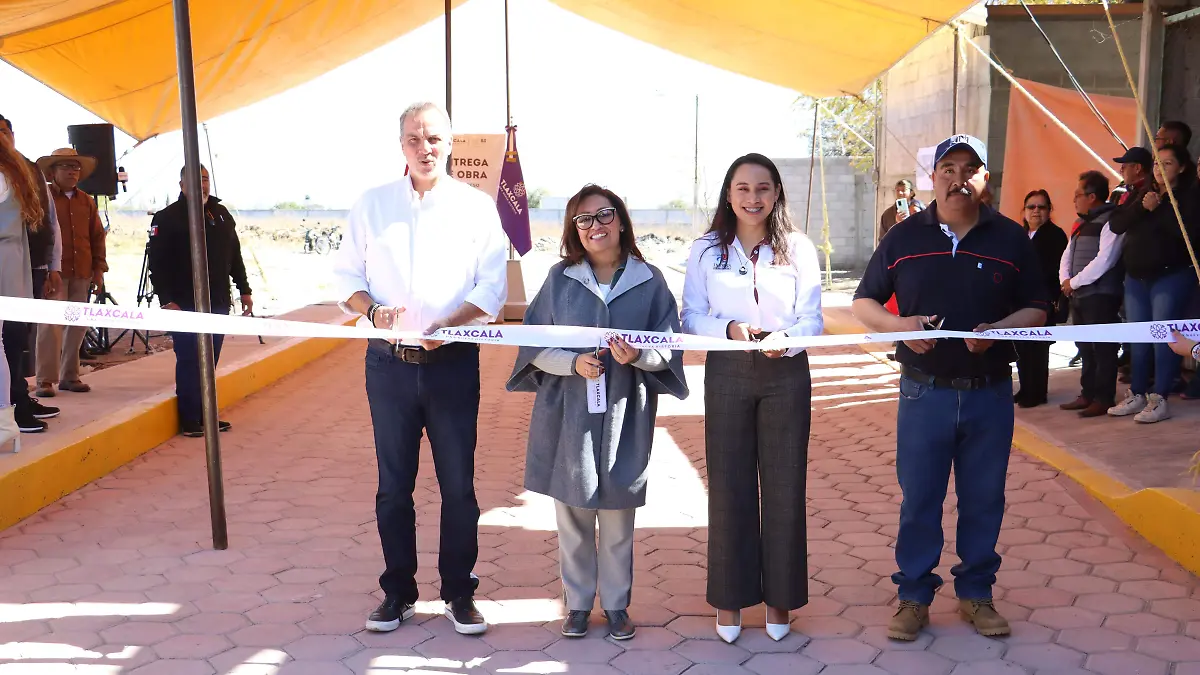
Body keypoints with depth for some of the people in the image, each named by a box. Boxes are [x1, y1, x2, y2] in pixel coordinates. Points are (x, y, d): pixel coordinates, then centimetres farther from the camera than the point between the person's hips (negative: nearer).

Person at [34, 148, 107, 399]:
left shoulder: (87, 202, 16)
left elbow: (97, 237, 18)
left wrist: (99, 268, 11)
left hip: (81, 273, 5)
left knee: (78, 324, 7)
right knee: (50, 324, -10)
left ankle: (69, 376, 16)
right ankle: (45, 380, -7)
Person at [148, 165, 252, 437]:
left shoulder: (221, 214, 14)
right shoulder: (167, 218, -4)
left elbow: (235, 256, 18)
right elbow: (157, 264, -8)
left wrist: (244, 289, 14)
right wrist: (166, 300, -15)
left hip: (218, 302, 5)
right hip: (185, 305, -5)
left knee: (209, 361, 9)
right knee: (189, 361, -3)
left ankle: (206, 415, 18)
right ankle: (189, 420, 4)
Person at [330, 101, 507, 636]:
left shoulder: (476, 206, 1)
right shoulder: (372, 205, 7)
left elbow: (492, 286, -4)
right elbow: (346, 274, 7)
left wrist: (447, 324, -20)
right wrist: (372, 309, -14)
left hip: (453, 363, -1)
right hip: (389, 363, 2)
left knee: (458, 485, 4)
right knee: (393, 485, 10)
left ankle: (459, 593, 18)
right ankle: (397, 591, 23)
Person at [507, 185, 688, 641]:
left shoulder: (649, 280, 1)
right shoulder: (560, 278, 2)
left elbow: (668, 347, 1)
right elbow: (535, 345, 1)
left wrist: (638, 356, -20)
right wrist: (573, 364, -16)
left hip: (623, 415, 0)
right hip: (568, 415, 1)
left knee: (618, 518, 8)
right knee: (572, 516, 8)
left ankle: (616, 604, 24)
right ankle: (578, 603, 24)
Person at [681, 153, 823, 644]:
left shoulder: (799, 249, 1)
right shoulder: (706, 251, 2)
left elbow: (812, 318, -2)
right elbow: (691, 316, 0)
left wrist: (787, 338, -23)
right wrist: (728, 328, -19)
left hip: (786, 374, 0)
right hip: (727, 374, 0)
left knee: (784, 486, 6)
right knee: (728, 486, 5)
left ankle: (779, 595, 20)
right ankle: (730, 597, 18)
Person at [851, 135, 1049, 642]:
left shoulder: (1011, 238, 5)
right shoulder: (904, 238, 4)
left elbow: (1037, 309, 6)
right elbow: (863, 303, 8)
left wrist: (997, 329, -15)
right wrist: (897, 325, -13)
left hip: (990, 393, 1)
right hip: (924, 391, 0)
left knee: (983, 499, 9)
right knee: (918, 499, 4)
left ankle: (976, 593, 24)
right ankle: (914, 596, 17)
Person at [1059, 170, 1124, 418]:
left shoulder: (1110, 220, -10)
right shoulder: (1081, 224, 19)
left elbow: (1104, 260, -19)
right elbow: (1067, 256, 19)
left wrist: (1074, 282, -13)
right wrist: (1065, 280, 0)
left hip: (1101, 295, -9)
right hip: (1079, 295, 9)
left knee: (1102, 348, -5)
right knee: (1086, 348, 14)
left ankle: (1104, 398, -1)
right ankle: (1088, 395, 21)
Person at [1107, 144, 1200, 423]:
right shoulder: (1142, 194, 14)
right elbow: (1116, 225, 1)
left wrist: (1158, 209, -17)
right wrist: (1141, 208, -14)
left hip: (1171, 276, -6)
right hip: (1136, 277, 6)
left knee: (1162, 337, -8)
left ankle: (1159, 401, -5)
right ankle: (1137, 396, 18)